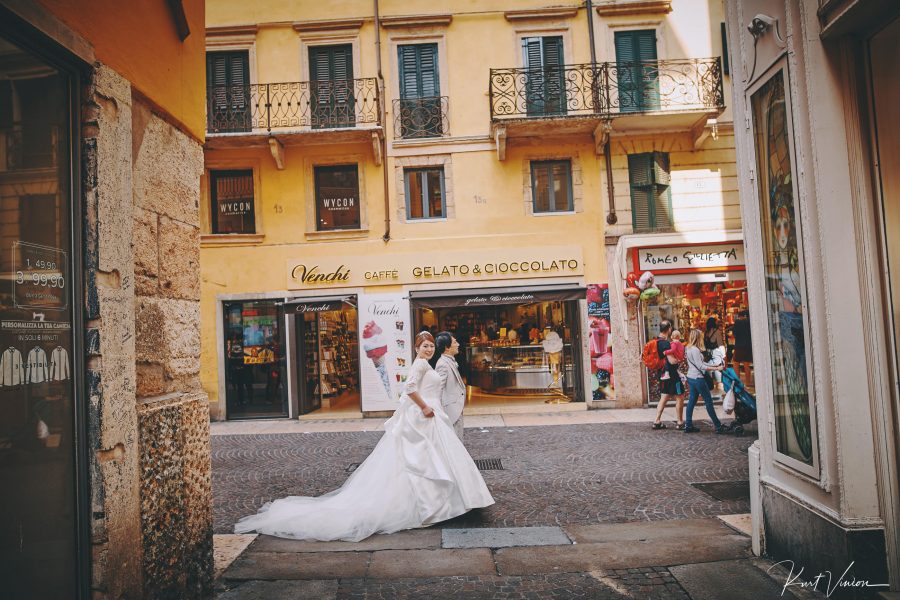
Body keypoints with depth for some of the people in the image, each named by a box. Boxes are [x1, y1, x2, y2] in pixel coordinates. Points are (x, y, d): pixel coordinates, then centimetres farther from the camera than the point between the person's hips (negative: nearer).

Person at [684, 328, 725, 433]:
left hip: (691, 378, 9)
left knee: (692, 401, 11)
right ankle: (718, 426, 5)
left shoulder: (689, 348, 11)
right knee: (708, 401, -1)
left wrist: (714, 365, 11)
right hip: (697, 378, -9)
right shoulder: (695, 350, -18)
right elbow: (700, 366, -21)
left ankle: (688, 425, 12)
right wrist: (716, 369, -20)